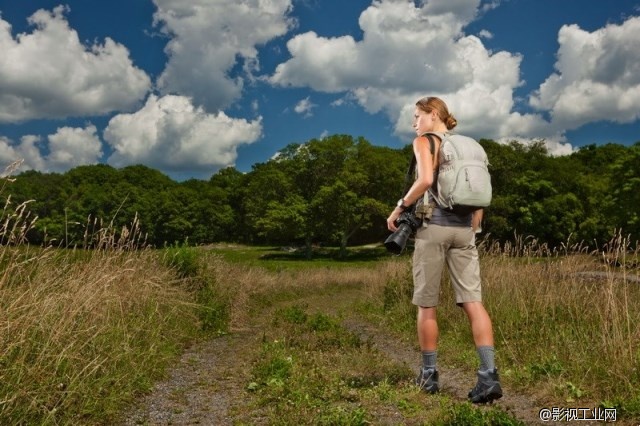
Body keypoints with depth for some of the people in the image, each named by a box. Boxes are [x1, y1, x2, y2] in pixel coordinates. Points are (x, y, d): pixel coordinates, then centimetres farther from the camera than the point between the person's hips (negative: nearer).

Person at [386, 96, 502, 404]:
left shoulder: (424, 141, 1)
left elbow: (425, 180, -18)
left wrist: (400, 207, -7)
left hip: (434, 225, -5)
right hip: (463, 228, 6)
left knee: (426, 304, 5)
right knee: (472, 301, -2)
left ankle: (429, 375, 13)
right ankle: (489, 375, -12)